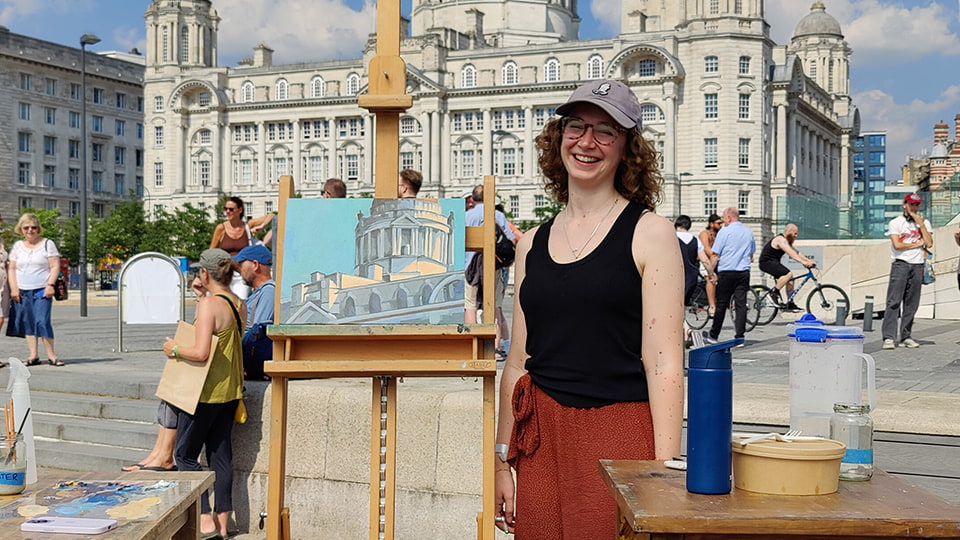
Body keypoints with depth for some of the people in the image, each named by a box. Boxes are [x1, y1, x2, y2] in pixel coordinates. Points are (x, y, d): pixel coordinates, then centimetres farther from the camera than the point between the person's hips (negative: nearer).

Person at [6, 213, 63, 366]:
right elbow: (11, 268, 11)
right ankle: (33, 355, 6)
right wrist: (13, 288, 0)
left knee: (42, 321, -13)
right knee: (27, 322, 2)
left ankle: (51, 355, -9)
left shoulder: (47, 244, 4)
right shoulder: (17, 246, 13)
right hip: (22, 291, 4)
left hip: (42, 290, -4)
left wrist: (50, 285, -11)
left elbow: (55, 266, 0)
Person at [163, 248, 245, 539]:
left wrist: (175, 349, -8)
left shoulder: (209, 304, -19)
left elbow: (201, 353, -27)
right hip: (230, 390, 8)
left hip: (205, 392, -8)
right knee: (221, 455, 12)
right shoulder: (240, 304, 5)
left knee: (185, 454, 6)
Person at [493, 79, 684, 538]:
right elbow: (518, 361, 14)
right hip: (540, 438, 4)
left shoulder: (649, 233, -3)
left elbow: (664, 363, -8)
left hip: (621, 437, -4)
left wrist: (664, 473, -14)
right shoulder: (532, 244, 11)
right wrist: (502, 461, 12)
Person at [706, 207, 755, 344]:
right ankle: (739, 337, -2)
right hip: (744, 272, 4)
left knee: (721, 304, 3)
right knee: (741, 304, 1)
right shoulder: (749, 232, 12)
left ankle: (713, 336, 13)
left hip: (726, 272, -4)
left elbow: (716, 255, -6)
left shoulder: (724, 232, -6)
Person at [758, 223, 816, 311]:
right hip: (766, 262, -11)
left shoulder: (787, 241, 16)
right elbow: (791, 253, -31)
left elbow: (797, 253, 15)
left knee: (790, 279, 4)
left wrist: (809, 261, 5)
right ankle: (774, 292, -15)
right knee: (788, 274, -26)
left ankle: (790, 304, 7)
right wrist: (803, 262, -40)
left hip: (774, 262, 11)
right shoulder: (781, 239, -18)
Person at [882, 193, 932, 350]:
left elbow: (929, 243, 1)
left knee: (911, 304, 3)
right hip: (900, 264, -4)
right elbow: (897, 245, -8)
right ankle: (888, 337, -16)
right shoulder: (895, 222, 4)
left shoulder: (924, 222, 15)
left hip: (917, 266, 4)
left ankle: (905, 337, 8)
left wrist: (921, 224, -2)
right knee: (894, 301, -11)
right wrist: (917, 244, 0)